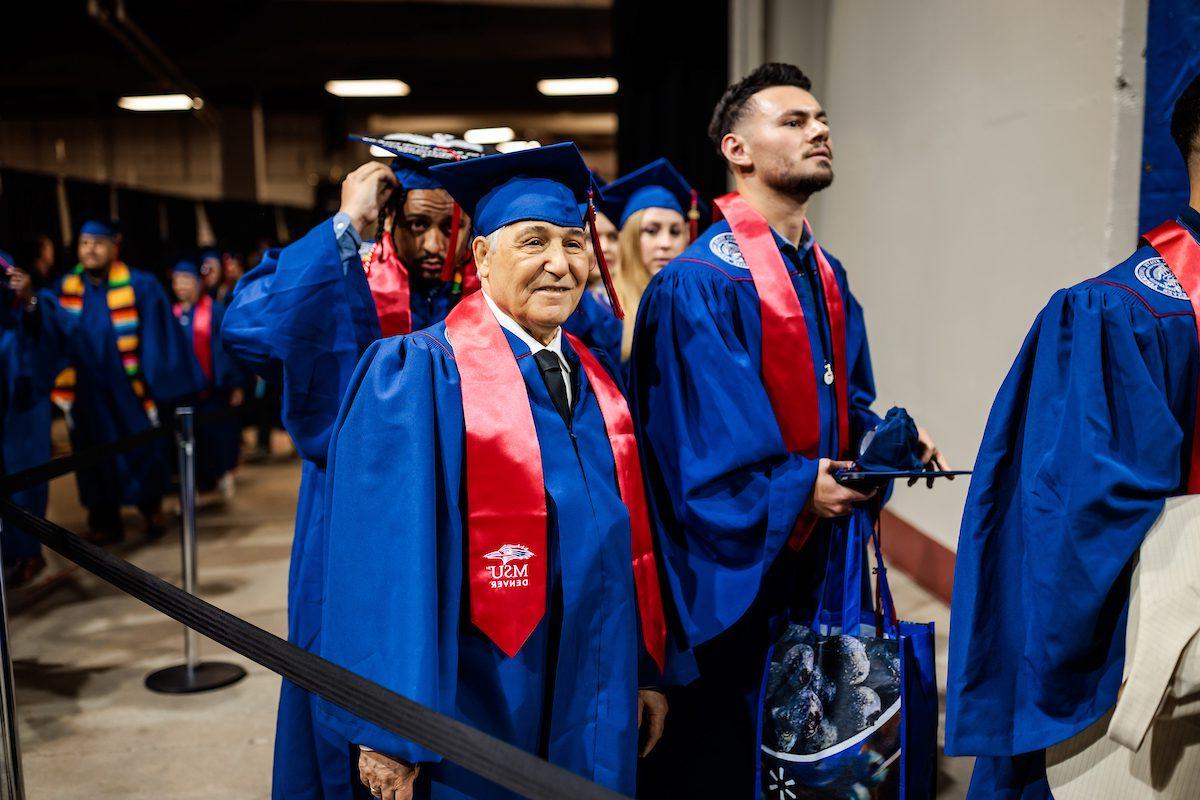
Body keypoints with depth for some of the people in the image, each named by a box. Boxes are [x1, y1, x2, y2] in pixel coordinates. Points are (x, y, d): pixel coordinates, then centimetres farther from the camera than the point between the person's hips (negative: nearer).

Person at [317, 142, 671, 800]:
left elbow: (633, 530, 10)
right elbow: (389, 555, -16)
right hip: (480, 711, -6)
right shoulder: (421, 373, -11)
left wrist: (650, 671, 11)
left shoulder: (597, 378, 8)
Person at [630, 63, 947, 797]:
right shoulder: (698, 283, -16)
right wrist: (797, 488, -26)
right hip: (734, 567, -8)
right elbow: (702, 439, -21)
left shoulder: (827, 276, 11)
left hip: (815, 561, 8)